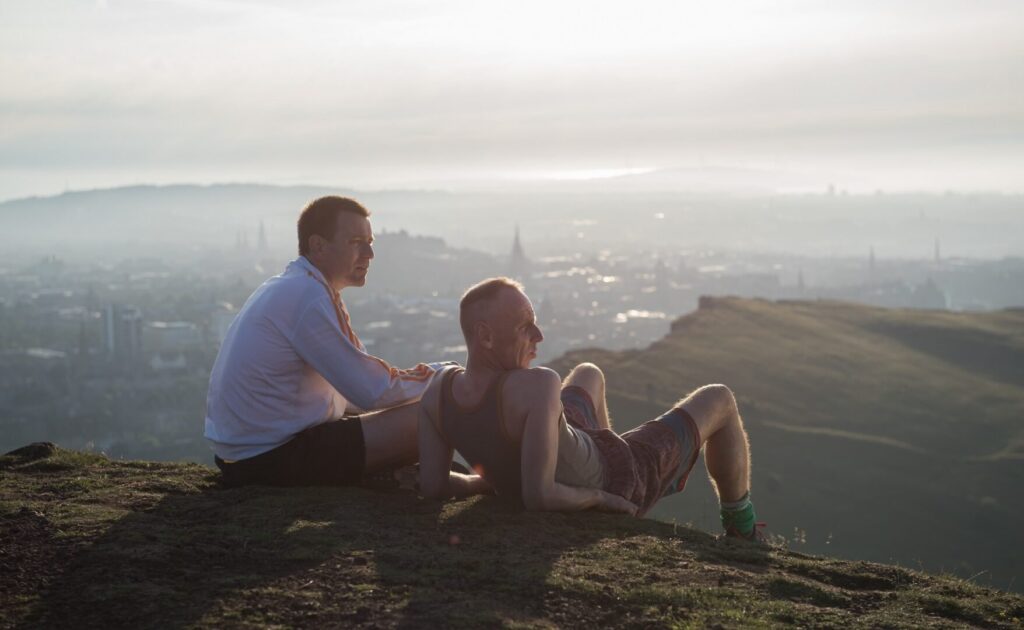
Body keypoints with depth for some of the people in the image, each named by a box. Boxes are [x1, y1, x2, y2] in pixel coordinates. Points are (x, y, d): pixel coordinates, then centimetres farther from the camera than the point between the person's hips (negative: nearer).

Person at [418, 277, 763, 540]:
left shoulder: (440, 386, -23)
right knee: (719, 400, 12)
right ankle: (741, 530, 37)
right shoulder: (538, 385, -44)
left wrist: (494, 482, -2)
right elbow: (538, 497, -45)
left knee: (589, 373, 34)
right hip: (620, 483, -6)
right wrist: (598, 497, -25)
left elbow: (432, 485, -19)